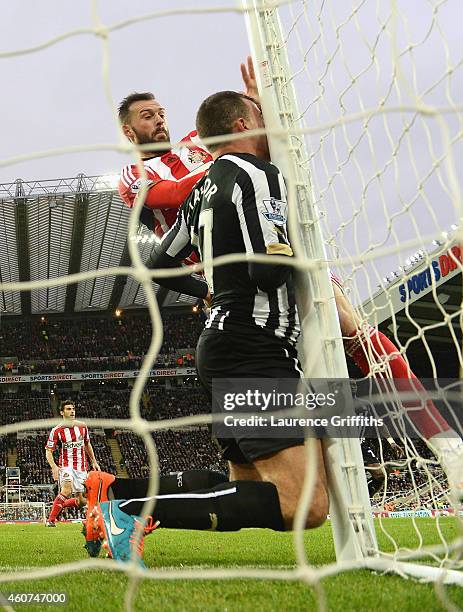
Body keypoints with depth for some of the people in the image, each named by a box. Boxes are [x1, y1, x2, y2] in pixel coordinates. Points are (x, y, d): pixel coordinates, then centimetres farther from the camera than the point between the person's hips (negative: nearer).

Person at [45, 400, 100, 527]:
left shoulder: (82, 426, 4)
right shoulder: (56, 430, -9)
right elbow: (48, 451, -7)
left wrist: (94, 462, 18)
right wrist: (54, 467, -23)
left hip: (81, 467, 5)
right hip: (66, 465, -5)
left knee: (81, 501, 5)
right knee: (67, 491, -30)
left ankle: (58, 505, 30)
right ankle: (51, 520, -21)